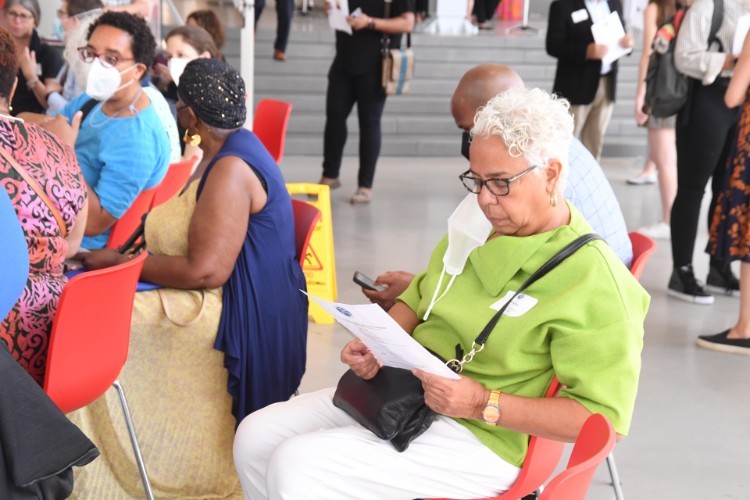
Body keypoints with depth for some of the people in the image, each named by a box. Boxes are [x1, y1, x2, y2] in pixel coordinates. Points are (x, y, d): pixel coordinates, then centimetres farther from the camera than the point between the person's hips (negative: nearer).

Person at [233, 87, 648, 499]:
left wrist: (484, 403, -25)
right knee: (256, 436, -1)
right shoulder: (477, 219, 5)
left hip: (478, 438, -8)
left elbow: (603, 417, -20)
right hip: (403, 388, 8)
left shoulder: (592, 282, -19)